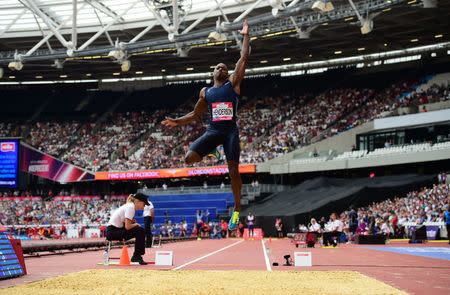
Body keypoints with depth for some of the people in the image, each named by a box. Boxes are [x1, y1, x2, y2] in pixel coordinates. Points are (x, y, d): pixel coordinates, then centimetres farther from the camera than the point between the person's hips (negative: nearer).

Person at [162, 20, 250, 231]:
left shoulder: (233, 84, 9)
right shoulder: (205, 92, 16)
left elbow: (244, 58, 5)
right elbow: (195, 114, 23)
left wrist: (245, 36, 8)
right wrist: (176, 122, 13)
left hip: (230, 130, -2)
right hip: (212, 130, 2)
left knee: (233, 170, -7)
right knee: (189, 158, -19)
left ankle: (237, 210, 4)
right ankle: (210, 151, 14)